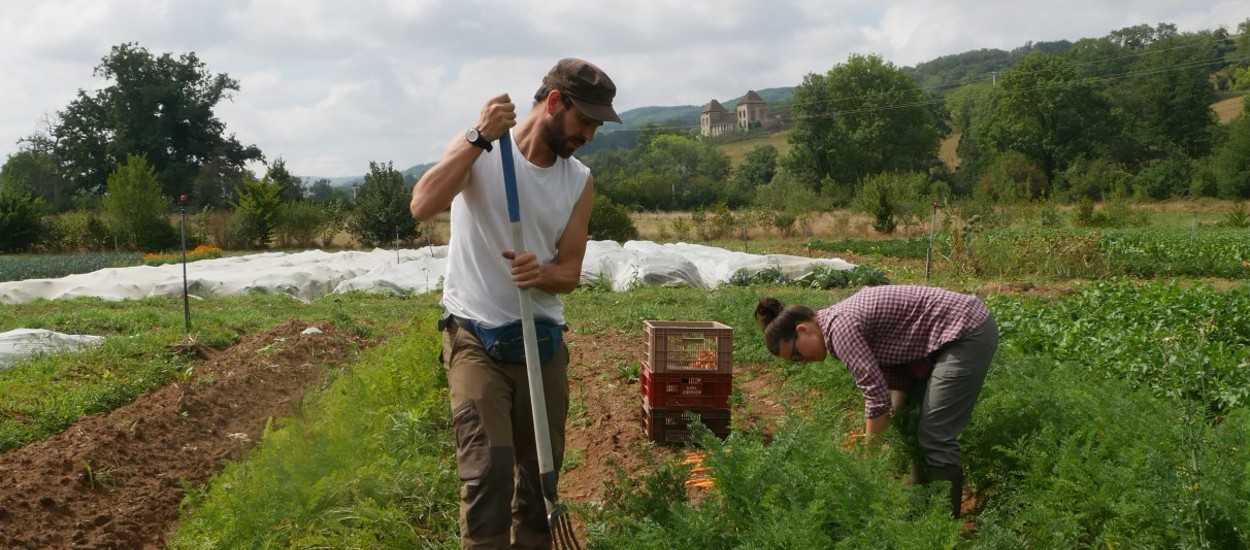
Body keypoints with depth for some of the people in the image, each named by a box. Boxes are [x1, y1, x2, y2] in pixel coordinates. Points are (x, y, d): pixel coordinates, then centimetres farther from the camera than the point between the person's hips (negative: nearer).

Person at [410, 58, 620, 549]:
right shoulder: (478, 150, -8)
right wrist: (480, 138, -26)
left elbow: (570, 272, 2)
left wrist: (541, 274, -21)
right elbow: (422, 207, -25)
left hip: (544, 340, 5)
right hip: (475, 337, -4)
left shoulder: (580, 181, 3)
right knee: (488, 468, -15)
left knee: (543, 468, 11)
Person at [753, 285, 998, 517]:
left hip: (968, 332, -10)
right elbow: (893, 369, 11)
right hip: (959, 330, 10)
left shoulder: (839, 326, -18)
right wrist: (893, 422, 4)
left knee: (935, 438, -8)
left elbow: (877, 394, -20)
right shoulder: (842, 319, 10)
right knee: (922, 430, 15)